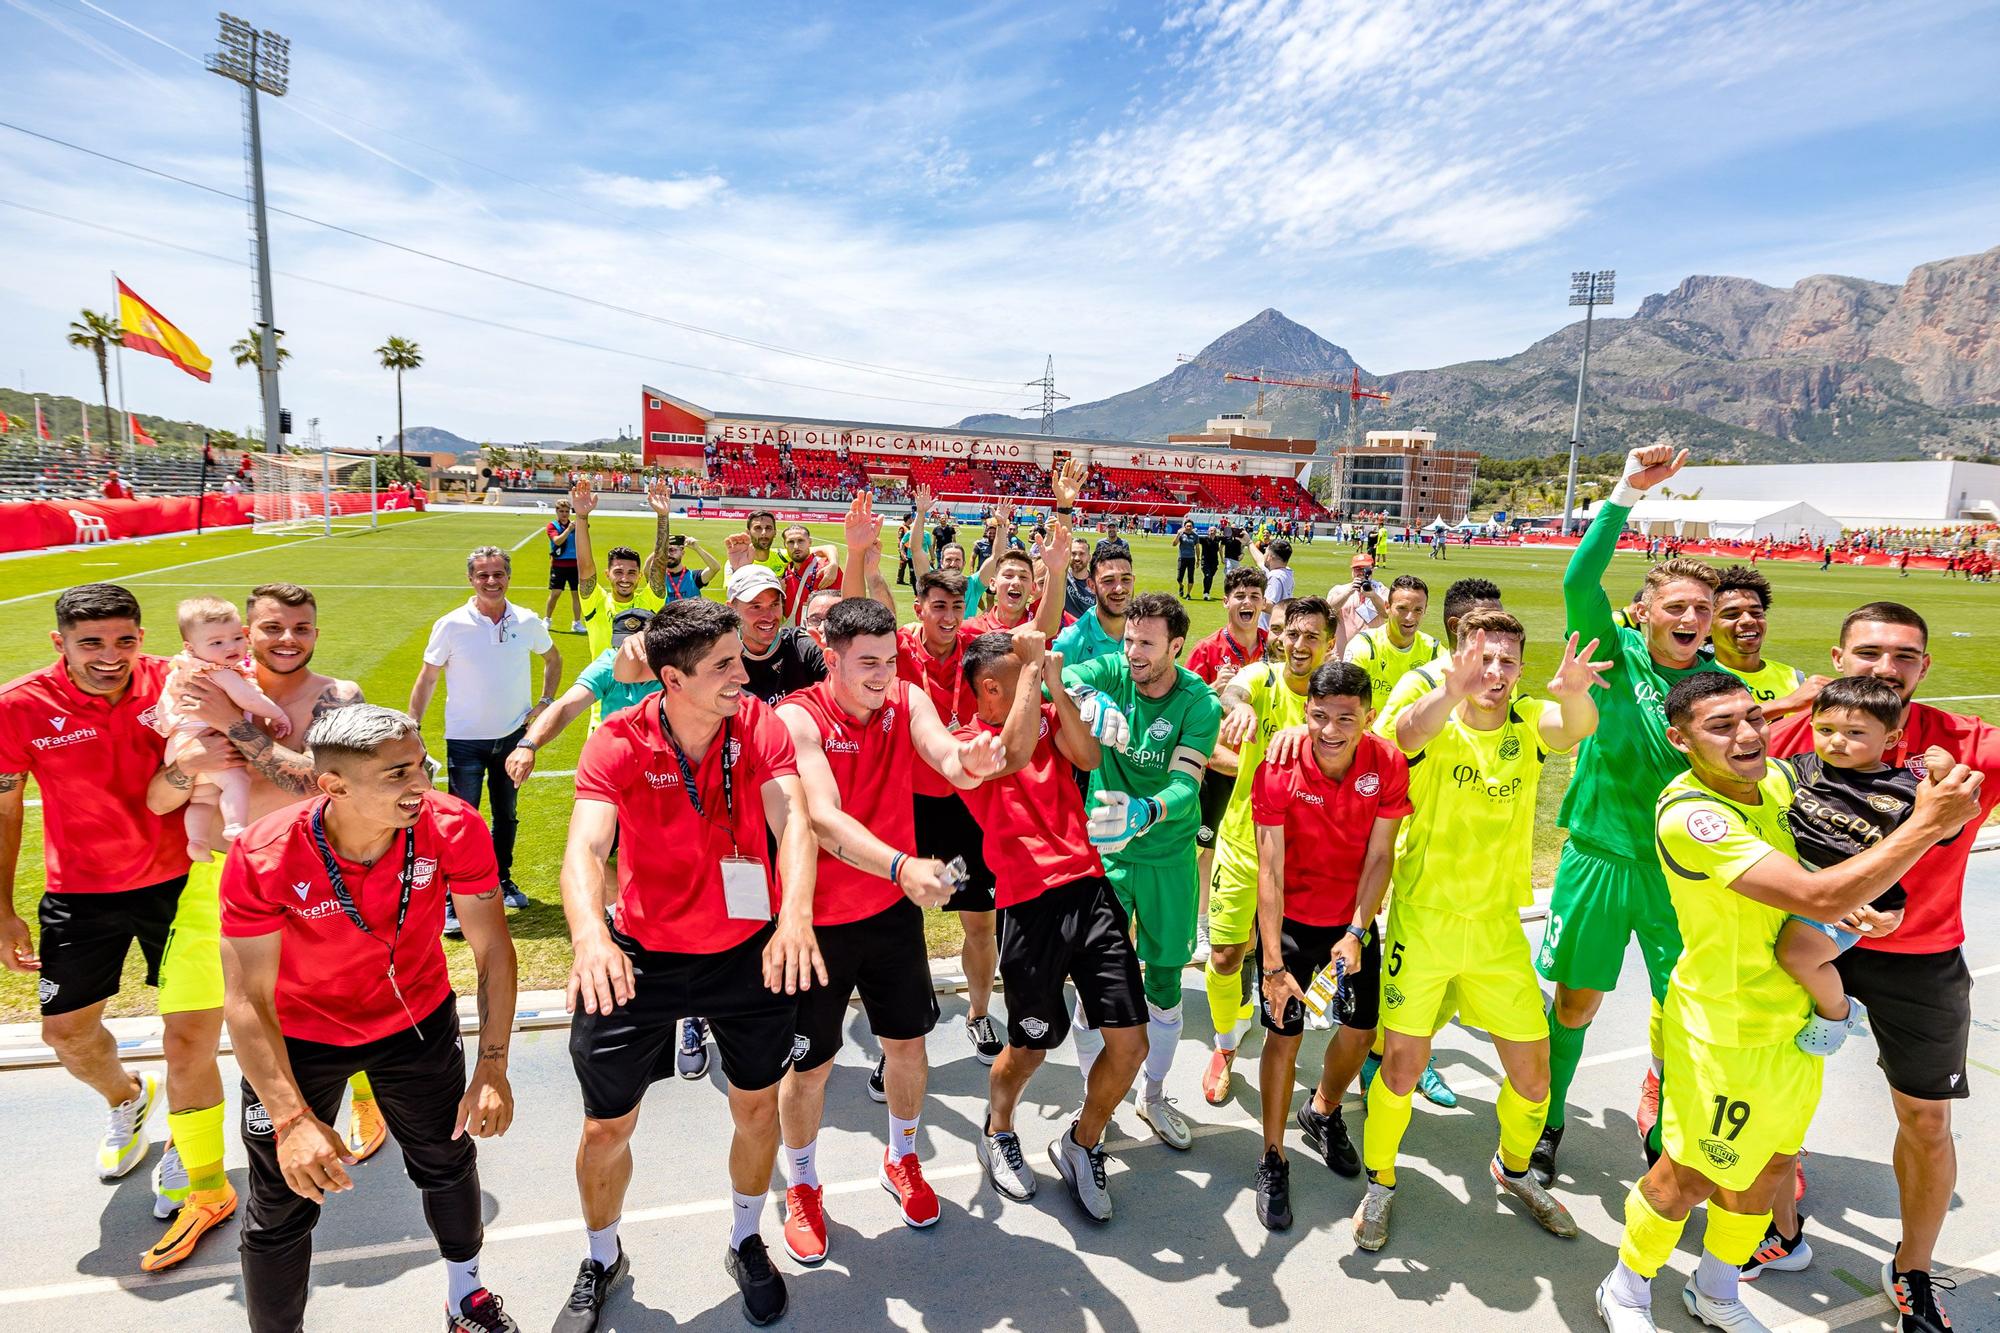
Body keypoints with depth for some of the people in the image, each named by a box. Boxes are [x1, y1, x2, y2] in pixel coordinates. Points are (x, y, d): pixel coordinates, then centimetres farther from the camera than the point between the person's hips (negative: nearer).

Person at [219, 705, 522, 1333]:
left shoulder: (455, 828, -28)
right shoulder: (263, 858, -31)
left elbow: (492, 947, -19)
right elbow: (248, 1002, -25)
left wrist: (492, 1067, -22)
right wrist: (292, 1119, -32)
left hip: (417, 1018, 2)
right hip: (299, 1034, -2)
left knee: (448, 1163, 19)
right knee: (281, 1210, 8)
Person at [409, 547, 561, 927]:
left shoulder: (528, 622, -5)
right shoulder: (450, 626, -12)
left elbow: (553, 659, 15)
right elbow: (426, 680, -4)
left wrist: (546, 702, 4)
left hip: (513, 736, 3)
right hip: (465, 740, -3)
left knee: (506, 815, 18)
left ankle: (503, 882, 35)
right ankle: (454, 900, 10)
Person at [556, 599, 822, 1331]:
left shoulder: (760, 723, -14)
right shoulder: (618, 742, -17)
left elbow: (792, 817, -27)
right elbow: (585, 844, -30)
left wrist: (795, 912, -45)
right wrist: (589, 933, -50)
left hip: (751, 949, 1)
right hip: (641, 956, -1)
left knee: (757, 1105, 15)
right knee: (607, 1126, 12)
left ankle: (746, 1243, 45)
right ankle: (602, 1260, 44)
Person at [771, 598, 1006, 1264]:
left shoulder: (908, 700, -7)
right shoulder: (798, 718, -21)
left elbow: (948, 758, -25)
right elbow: (824, 818, -33)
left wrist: (970, 761, -50)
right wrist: (902, 867, -49)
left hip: (894, 907, 4)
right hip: (819, 915, -4)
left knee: (908, 1039, 16)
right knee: (809, 1063, 9)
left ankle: (903, 1160, 44)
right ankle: (803, 1187, 37)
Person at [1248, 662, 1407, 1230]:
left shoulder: (1389, 766, -15)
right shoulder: (1278, 771, -22)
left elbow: (1379, 857, -10)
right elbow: (1270, 869, -22)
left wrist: (1357, 933, -19)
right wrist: (1273, 964, -26)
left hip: (1353, 920, 3)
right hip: (1290, 918, -3)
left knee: (1360, 1031, 10)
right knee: (1284, 1033, -3)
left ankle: (1322, 1111, 42)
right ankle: (1273, 1160, 17)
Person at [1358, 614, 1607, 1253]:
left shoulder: (1529, 721, -4)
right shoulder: (1435, 721, -11)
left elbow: (1579, 727, -26)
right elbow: (1409, 733, -36)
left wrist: (1572, 693, -51)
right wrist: (1452, 691, -58)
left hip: (1498, 925, 3)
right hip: (1423, 918, -3)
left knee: (1533, 1071, 11)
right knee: (1402, 1064, 1)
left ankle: (1513, 1168, 42)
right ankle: (1380, 1182, 27)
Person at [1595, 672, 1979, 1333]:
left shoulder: (1777, 778, -4)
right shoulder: (1689, 814, -29)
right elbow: (1818, 898, -35)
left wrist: (1870, 903, 1)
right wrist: (1928, 823, -31)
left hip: (1797, 1014, 8)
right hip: (1726, 1029, -8)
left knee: (1769, 1166, 21)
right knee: (1690, 1176, 6)